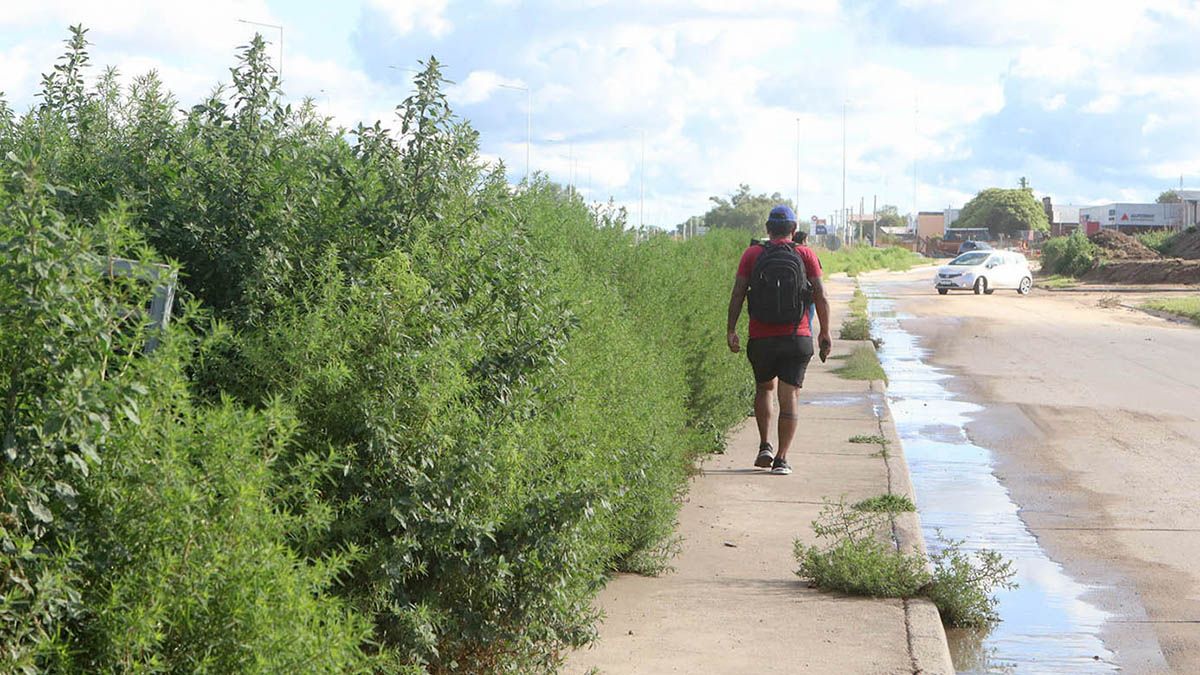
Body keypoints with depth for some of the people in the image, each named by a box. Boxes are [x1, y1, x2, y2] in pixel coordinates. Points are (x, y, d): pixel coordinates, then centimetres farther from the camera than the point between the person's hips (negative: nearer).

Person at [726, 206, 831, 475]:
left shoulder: (752, 254, 4)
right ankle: (782, 459, -6)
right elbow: (820, 297, -2)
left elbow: (737, 293, -3)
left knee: (764, 387, 22)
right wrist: (825, 333, 5)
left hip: (761, 338, 1)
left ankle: (765, 447, 13)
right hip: (797, 337, -1)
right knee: (789, 396, 0)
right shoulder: (806, 255, 3)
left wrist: (731, 330, -2)